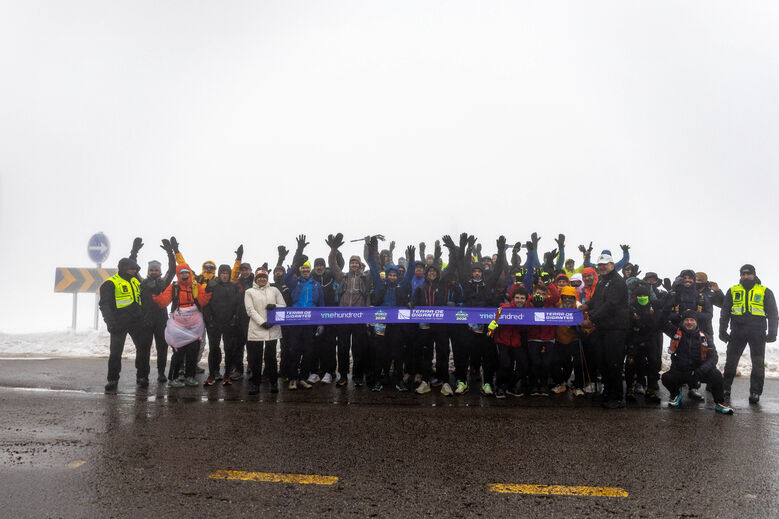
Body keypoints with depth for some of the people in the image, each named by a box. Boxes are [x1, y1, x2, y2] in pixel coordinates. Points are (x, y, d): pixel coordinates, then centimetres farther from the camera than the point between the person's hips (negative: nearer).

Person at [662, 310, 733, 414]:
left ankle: (720, 403, -2)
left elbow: (713, 357, -11)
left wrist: (701, 370, -27)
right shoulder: (676, 333, -3)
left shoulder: (704, 337, -2)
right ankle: (675, 395, 9)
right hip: (679, 373, 0)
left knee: (716, 375, -27)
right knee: (666, 378, -28)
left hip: (698, 373, 0)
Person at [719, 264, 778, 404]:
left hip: (757, 332, -1)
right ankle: (725, 389, 11)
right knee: (731, 361, 1)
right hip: (737, 330, 1)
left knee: (758, 364, 1)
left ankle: (755, 393, 9)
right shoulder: (732, 291, 12)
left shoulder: (765, 292, 9)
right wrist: (722, 330, 3)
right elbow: (725, 312, 12)